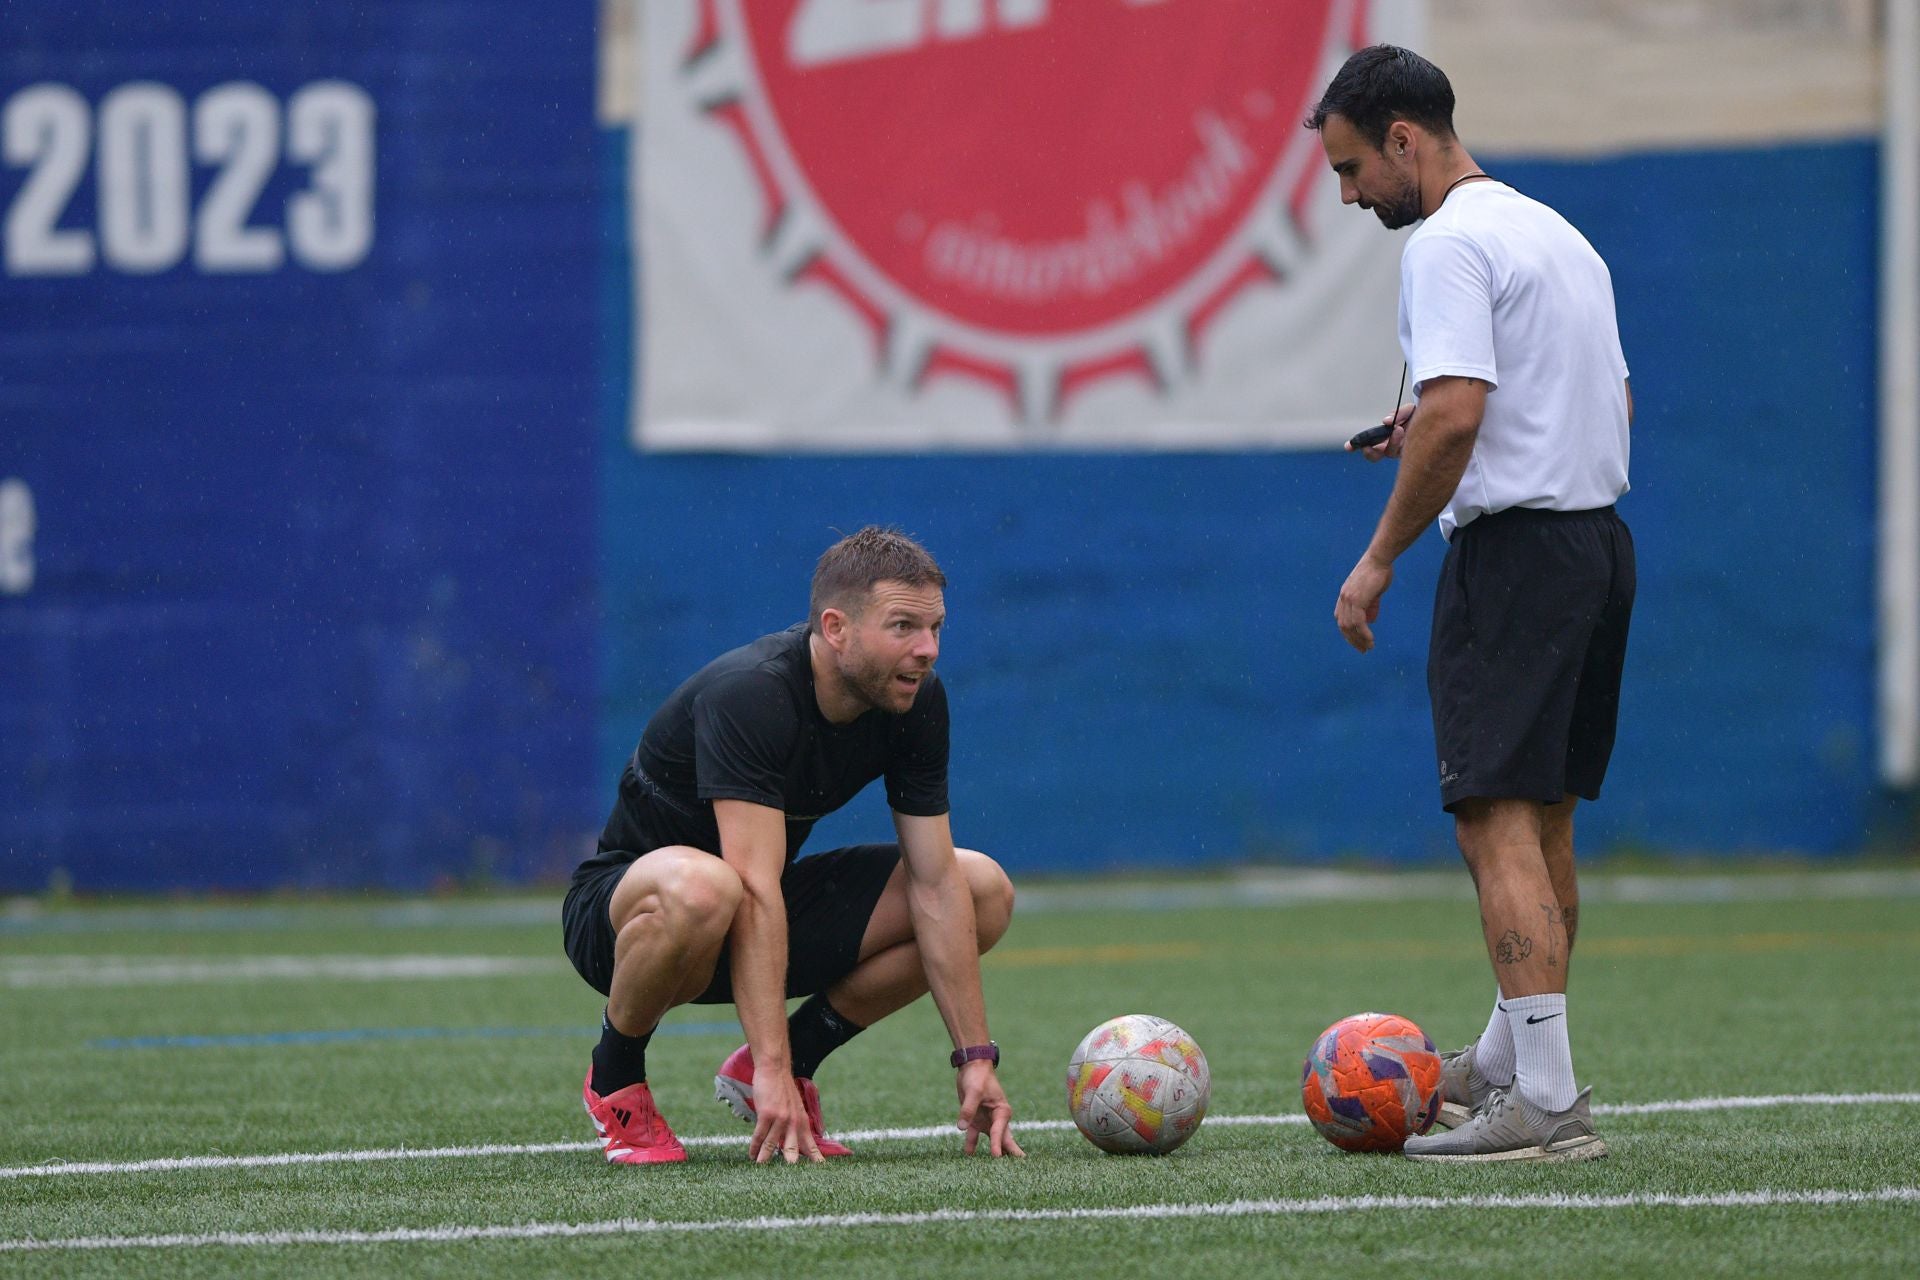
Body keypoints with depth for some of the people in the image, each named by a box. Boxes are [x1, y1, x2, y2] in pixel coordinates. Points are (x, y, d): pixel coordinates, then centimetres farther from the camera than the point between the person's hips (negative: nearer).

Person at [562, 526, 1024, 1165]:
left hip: (773, 921, 7)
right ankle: (614, 1077, -12)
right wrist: (774, 1073, -44)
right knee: (700, 889, -43)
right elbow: (755, 891, -38)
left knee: (985, 890, -7)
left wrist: (975, 1058, -15)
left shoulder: (916, 700, -10)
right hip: (624, 906, -7)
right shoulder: (748, 693, -31)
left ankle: (776, 1065, 3)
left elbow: (935, 884, -8)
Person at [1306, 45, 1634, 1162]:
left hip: (1514, 550, -10)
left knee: (1497, 818, -11)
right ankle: (1505, 1062, 28)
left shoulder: (1450, 243, -11)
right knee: (1546, 821, 17)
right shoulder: (1558, 233, 19)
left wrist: (1380, 558, -14)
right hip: (1601, 540, 10)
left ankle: (1547, 1104, -17)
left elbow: (1456, 412, -22)